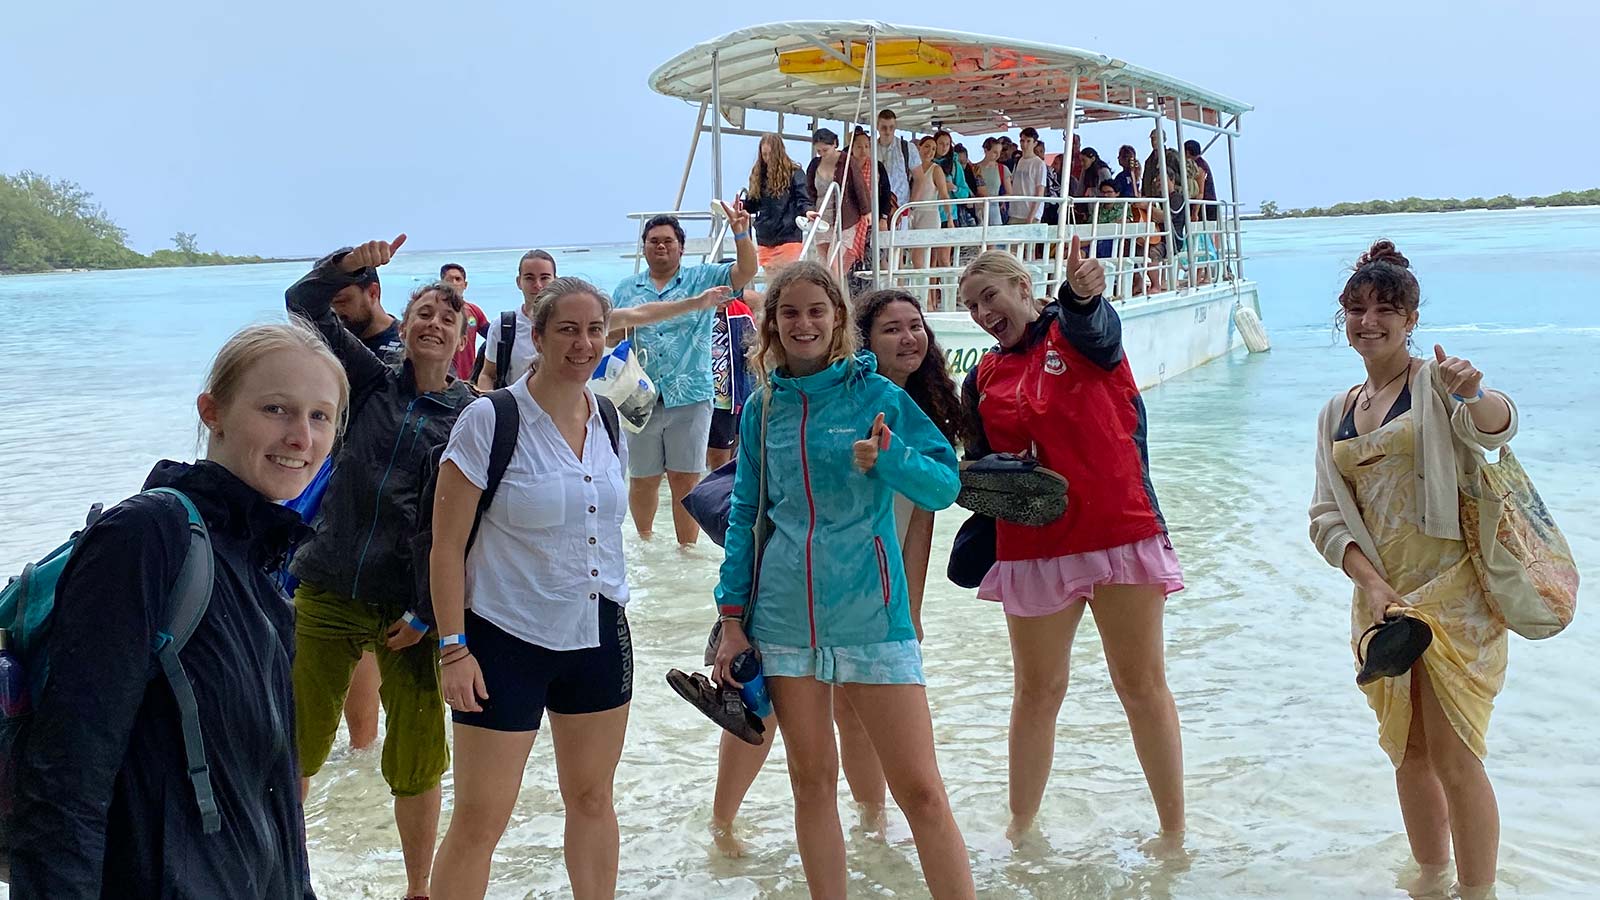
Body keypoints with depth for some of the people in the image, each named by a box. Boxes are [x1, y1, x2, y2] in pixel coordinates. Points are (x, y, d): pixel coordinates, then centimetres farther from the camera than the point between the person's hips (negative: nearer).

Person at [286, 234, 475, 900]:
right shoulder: (373, 382, 7)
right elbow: (303, 303, 6)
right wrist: (355, 263, -10)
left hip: (410, 608, -1)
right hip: (327, 595, 1)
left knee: (416, 764, 7)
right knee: (295, 748, 7)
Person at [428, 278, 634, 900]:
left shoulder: (608, 419, 4)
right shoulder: (490, 420, -13)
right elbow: (446, 546, -11)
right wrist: (453, 648, -14)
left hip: (599, 634, 5)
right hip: (507, 639, -5)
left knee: (592, 798, 15)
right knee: (480, 820, 0)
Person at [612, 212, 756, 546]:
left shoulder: (703, 278, 6)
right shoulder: (627, 288, 14)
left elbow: (746, 271, -7)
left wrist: (741, 233, -22)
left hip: (690, 396, -2)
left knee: (686, 479, -2)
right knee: (642, 480, 11)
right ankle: (645, 542, 33)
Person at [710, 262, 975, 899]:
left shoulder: (875, 393, -3)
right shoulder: (764, 406, 6)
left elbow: (945, 486, -7)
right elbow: (744, 516, 11)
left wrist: (887, 456, -26)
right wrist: (732, 618, 7)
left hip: (869, 613, -3)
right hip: (785, 618, 3)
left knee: (920, 791, -4)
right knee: (812, 783, 11)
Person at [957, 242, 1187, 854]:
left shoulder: (1077, 333, -1)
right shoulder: (982, 381, 11)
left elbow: (1094, 330, -26)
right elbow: (978, 468, 16)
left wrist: (1083, 294, -49)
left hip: (1121, 534, -3)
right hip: (1034, 549, 4)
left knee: (1142, 684, 4)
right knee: (1037, 690, 11)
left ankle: (1173, 830, 14)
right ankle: (1020, 826, 24)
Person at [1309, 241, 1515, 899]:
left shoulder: (1436, 383, -3)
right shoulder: (1336, 413, 12)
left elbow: (1495, 429, -25)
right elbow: (1326, 515, 6)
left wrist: (1475, 395, -48)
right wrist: (1371, 583, -10)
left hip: (1454, 595, -5)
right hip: (1382, 598, 5)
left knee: (1454, 759, -7)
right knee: (1409, 755, 14)